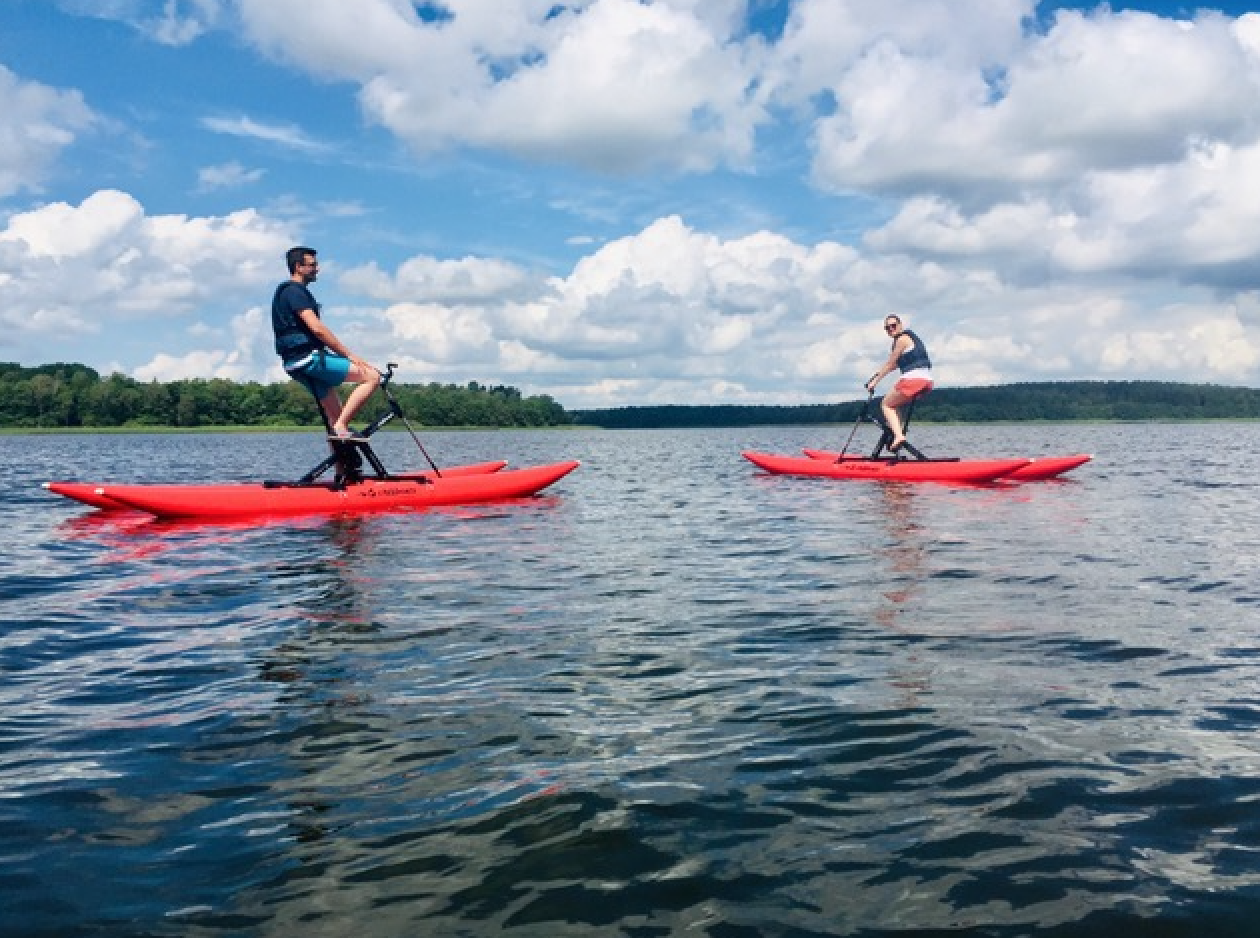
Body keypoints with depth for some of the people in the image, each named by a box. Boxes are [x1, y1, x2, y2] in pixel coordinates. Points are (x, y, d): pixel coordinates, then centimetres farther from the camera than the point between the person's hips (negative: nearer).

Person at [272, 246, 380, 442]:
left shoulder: (294, 292, 24)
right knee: (372, 377, -16)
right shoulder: (294, 291, -8)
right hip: (308, 358, -11)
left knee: (336, 417, 12)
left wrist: (344, 354, 21)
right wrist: (350, 355, -19)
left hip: (299, 364, 11)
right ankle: (341, 427, -20)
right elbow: (316, 328, -19)